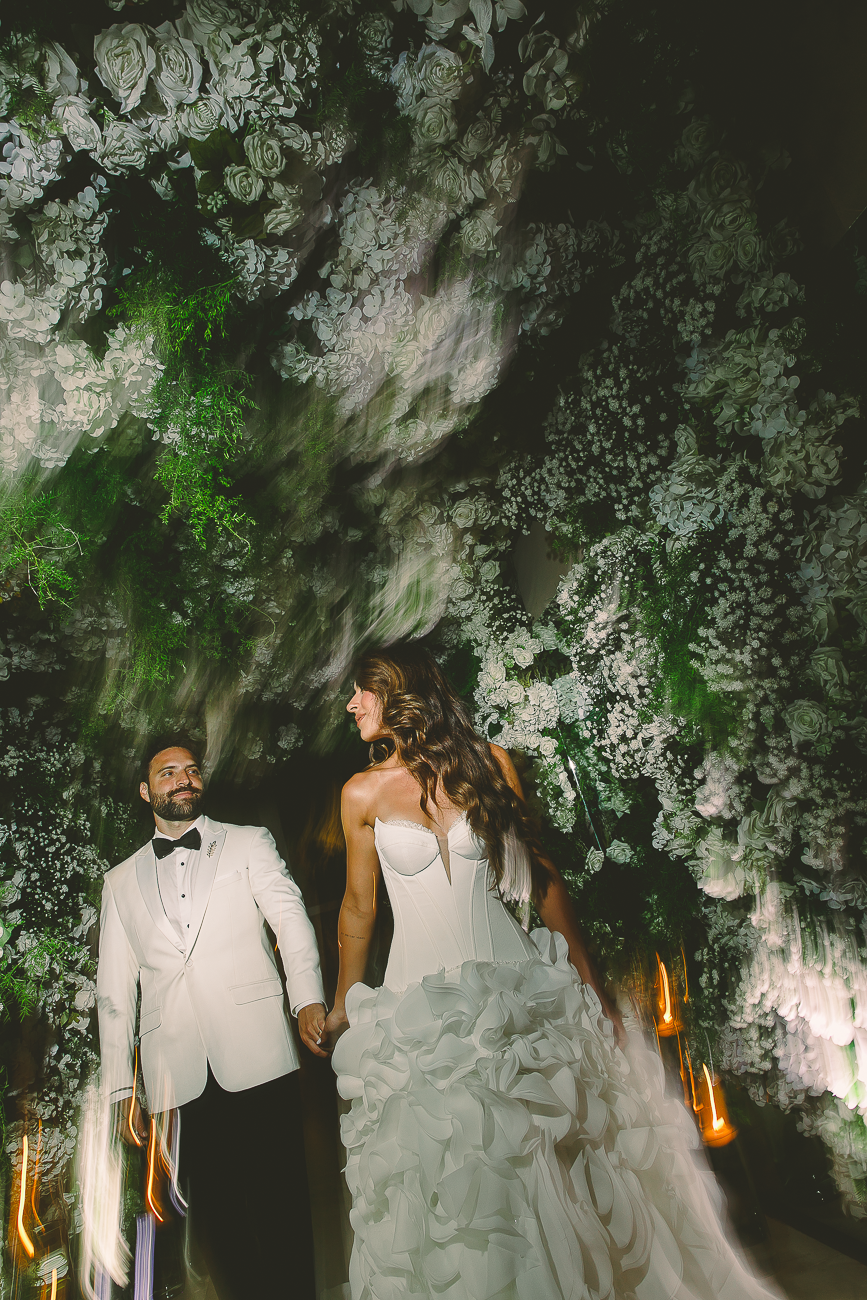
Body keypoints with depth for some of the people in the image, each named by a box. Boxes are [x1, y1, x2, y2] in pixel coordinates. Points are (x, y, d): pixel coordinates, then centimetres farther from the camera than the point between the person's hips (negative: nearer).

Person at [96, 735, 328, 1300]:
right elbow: (115, 990, 17)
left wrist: (308, 996, -23)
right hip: (180, 1075, 2)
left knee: (281, 1204, 0)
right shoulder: (121, 881, 17)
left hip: (258, 1059, -2)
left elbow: (289, 914, -6)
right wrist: (123, 1088, 11)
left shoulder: (249, 844, 10)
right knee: (215, 1215, 6)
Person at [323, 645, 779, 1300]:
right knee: (445, 1176, 6)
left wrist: (589, 977, 4)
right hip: (418, 999, 0)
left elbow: (541, 872, 4)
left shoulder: (490, 764, -2)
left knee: (546, 1164, 8)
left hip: (513, 987, 0)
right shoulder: (364, 792, 0)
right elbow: (358, 908, 9)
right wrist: (342, 1007, 15)